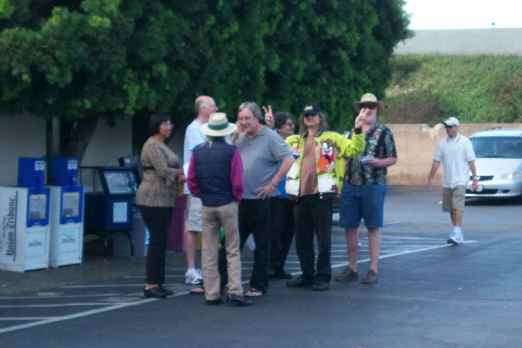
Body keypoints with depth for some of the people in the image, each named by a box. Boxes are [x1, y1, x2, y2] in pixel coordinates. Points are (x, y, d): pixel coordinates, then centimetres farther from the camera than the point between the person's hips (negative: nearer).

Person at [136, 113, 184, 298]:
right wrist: (180, 173, -3)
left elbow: (171, 170, 19)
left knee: (161, 241, 9)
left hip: (164, 199, 10)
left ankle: (158, 283, 13)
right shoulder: (152, 146, -12)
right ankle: (150, 285, -5)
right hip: (153, 199, -10)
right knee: (157, 241, -9)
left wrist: (178, 174, -2)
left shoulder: (162, 146, 20)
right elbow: (163, 171, -20)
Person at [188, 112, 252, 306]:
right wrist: (237, 198, 7)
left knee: (208, 252, 9)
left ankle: (211, 294, 10)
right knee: (233, 251, 3)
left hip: (207, 206, 3)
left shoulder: (197, 152, 2)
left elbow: (192, 181, 4)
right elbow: (237, 183, -10)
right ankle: (234, 292, -5)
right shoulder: (231, 152, -9)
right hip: (228, 204, -3)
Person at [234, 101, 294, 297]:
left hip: (261, 199, -5)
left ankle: (258, 286, 12)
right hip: (240, 199, 6)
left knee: (261, 246, 5)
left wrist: (273, 183, -14)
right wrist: (236, 135, 0)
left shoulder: (270, 137, -8)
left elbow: (289, 159, -13)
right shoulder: (241, 137, 10)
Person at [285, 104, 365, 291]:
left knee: (323, 237, -1)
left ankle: (323, 277, 6)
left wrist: (358, 131, -17)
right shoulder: (295, 140, 17)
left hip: (322, 193, -5)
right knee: (302, 238, 11)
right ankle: (307, 274, 22)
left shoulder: (332, 138, 4)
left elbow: (354, 149, -4)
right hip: (301, 194, 5)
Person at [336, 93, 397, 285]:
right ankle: (351, 268, 16)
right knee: (350, 227, 7)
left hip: (373, 185, -5)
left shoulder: (383, 132, 0)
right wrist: (340, 181, 8)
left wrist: (376, 161, -18)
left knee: (373, 228, 0)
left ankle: (373, 270, 4)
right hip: (350, 185, 5)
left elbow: (393, 159, -1)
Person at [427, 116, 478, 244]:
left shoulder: (465, 142, -2)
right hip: (446, 181, 5)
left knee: (457, 206, -15)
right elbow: (436, 162, 11)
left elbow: (471, 162, -3)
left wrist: (475, 178, -6)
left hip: (460, 181, -5)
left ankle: (456, 233, -18)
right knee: (451, 209, 8)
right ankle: (457, 234, 18)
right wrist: (430, 178, 8)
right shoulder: (442, 143, 9)